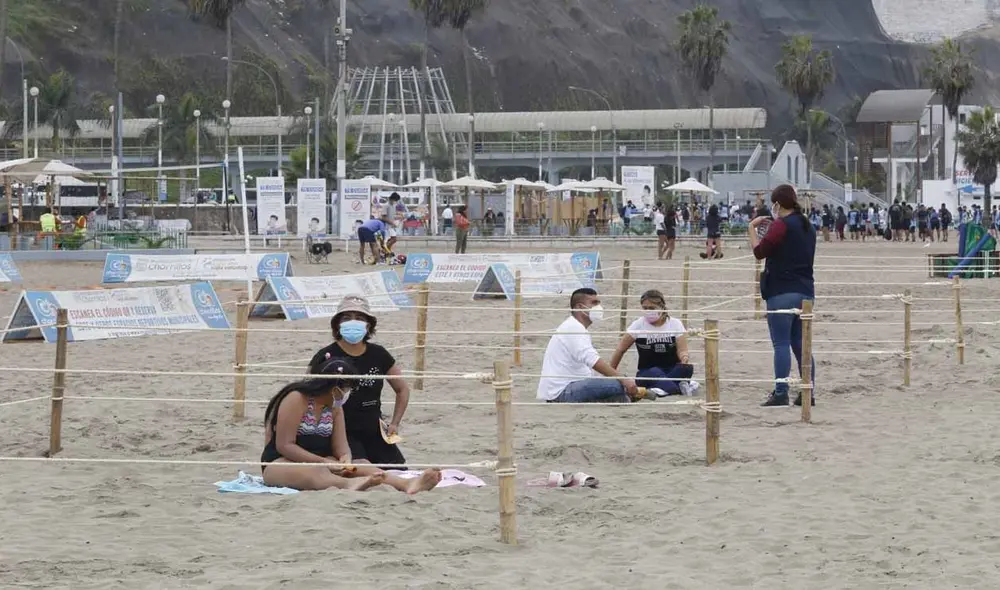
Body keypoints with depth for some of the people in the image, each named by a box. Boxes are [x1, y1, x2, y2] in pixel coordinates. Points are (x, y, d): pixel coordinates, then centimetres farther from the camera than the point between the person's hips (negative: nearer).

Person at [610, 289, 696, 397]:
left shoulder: (675, 324, 1)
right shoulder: (638, 325, -1)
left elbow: (682, 350, -7)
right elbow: (620, 350, 6)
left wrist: (684, 357, -32)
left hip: (672, 371, 1)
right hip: (646, 374, -1)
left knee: (687, 367, -32)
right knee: (655, 372, -37)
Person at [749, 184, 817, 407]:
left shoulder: (781, 225, -10)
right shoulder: (807, 227, 17)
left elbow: (759, 251, -10)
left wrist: (752, 228, 3)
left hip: (782, 292, -8)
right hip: (806, 292, 8)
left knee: (781, 344, -7)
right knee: (801, 345, 10)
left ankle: (781, 393, -10)